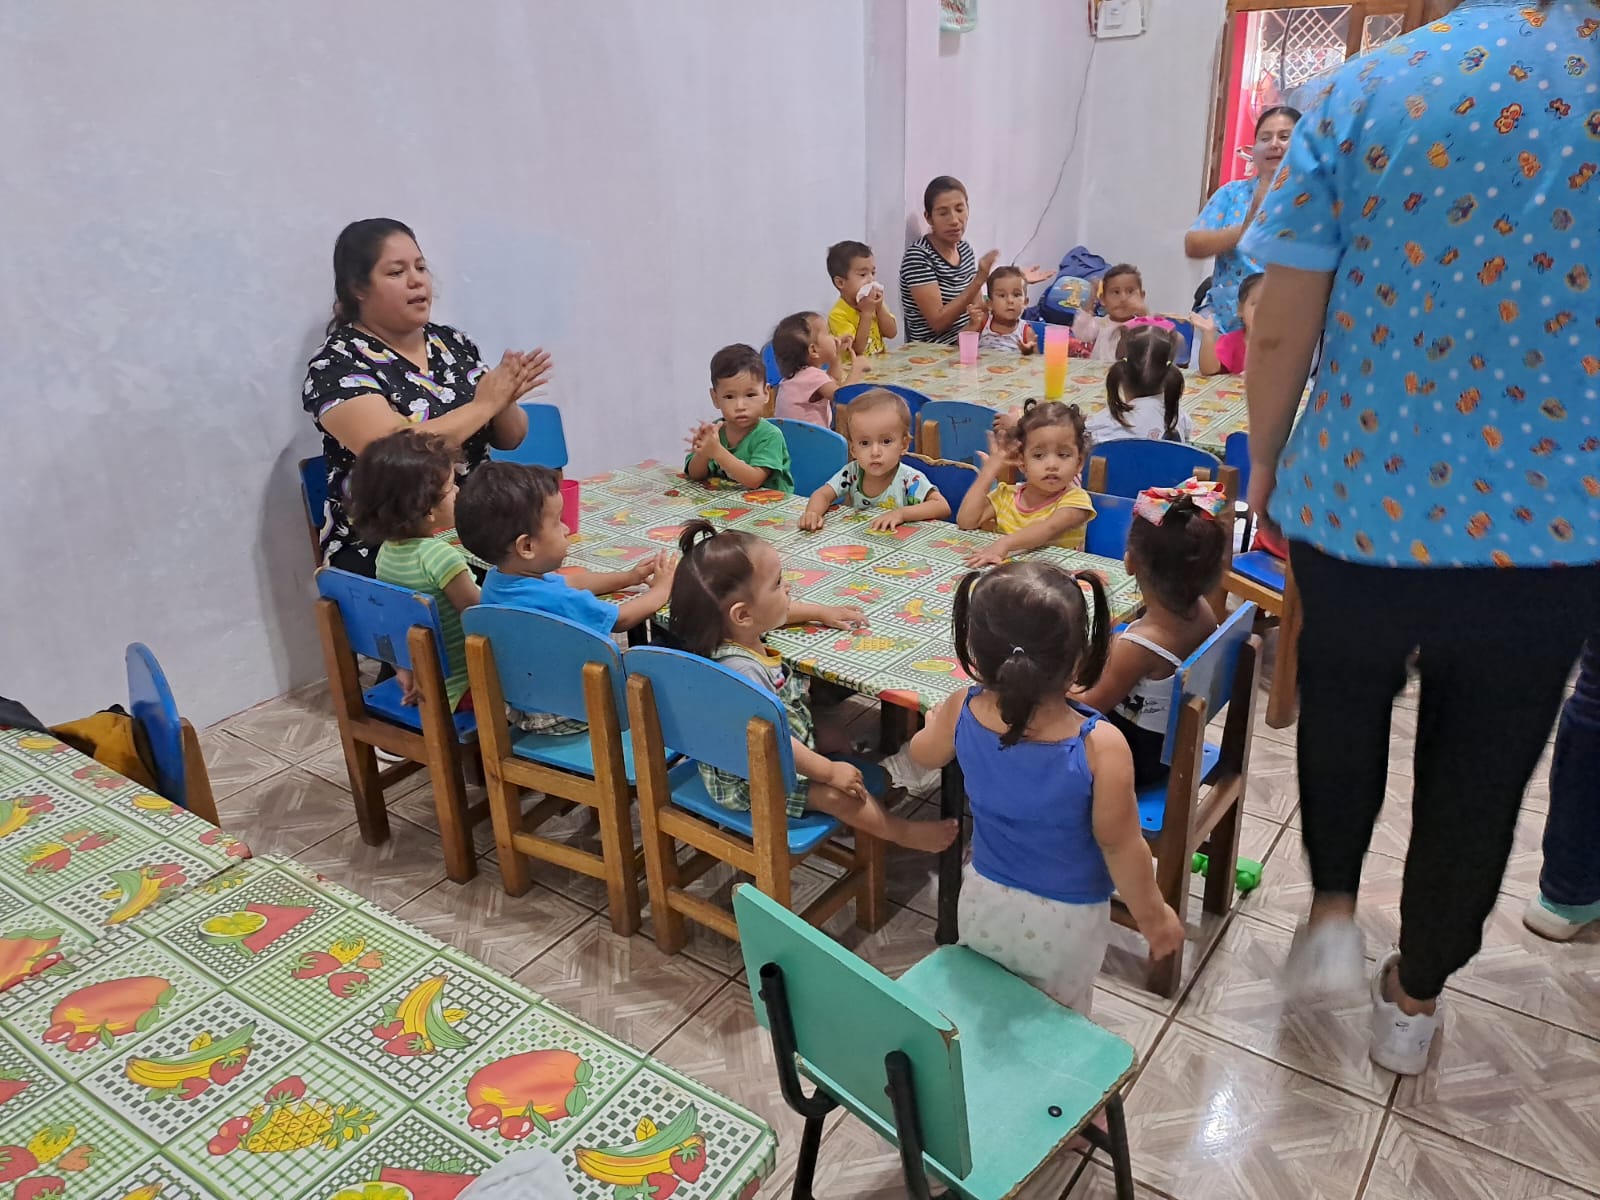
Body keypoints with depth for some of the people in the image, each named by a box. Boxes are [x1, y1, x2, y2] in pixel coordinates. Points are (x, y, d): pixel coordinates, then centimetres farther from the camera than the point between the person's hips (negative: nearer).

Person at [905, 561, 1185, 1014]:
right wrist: (1153, 915, -3)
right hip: (1066, 920, -3)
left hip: (986, 900, 3)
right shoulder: (1101, 747, -33)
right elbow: (1120, 845, -21)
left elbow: (923, 755, 0)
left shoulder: (960, 713, -23)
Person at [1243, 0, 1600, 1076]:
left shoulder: (1368, 90, -8)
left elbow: (1281, 332, -9)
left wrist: (1264, 462, 6)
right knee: (1481, 765, 19)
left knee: (1341, 710, 28)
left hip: (1356, 504, 0)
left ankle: (1333, 906, 29)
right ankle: (1416, 997, 35)